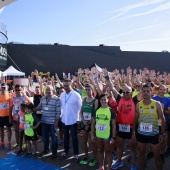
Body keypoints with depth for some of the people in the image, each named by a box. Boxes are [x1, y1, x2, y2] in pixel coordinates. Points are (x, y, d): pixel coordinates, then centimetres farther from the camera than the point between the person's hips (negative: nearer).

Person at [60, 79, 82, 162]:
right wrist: (60, 115, 8)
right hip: (64, 120, 5)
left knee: (74, 137, 6)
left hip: (73, 120, -4)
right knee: (65, 136, 18)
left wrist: (79, 119, -10)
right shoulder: (62, 95, 2)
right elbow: (61, 106, 10)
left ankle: (76, 154, 18)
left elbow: (80, 107, -9)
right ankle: (66, 151, 34)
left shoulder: (76, 95, -13)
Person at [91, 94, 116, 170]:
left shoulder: (111, 111, -10)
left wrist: (113, 137, -12)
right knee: (100, 151, 18)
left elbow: (114, 125, -9)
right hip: (98, 135, 4)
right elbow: (93, 123, 6)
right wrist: (92, 134, 3)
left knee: (108, 151, 9)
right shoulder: (97, 110, 0)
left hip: (107, 135, -4)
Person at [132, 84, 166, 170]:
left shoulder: (157, 104, -9)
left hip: (154, 134, -2)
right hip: (141, 133, 2)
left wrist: (162, 133, -6)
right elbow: (135, 119, 5)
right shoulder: (138, 105, -2)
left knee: (157, 156, 9)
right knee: (141, 154, 17)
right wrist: (133, 132, 3)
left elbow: (162, 119, -3)